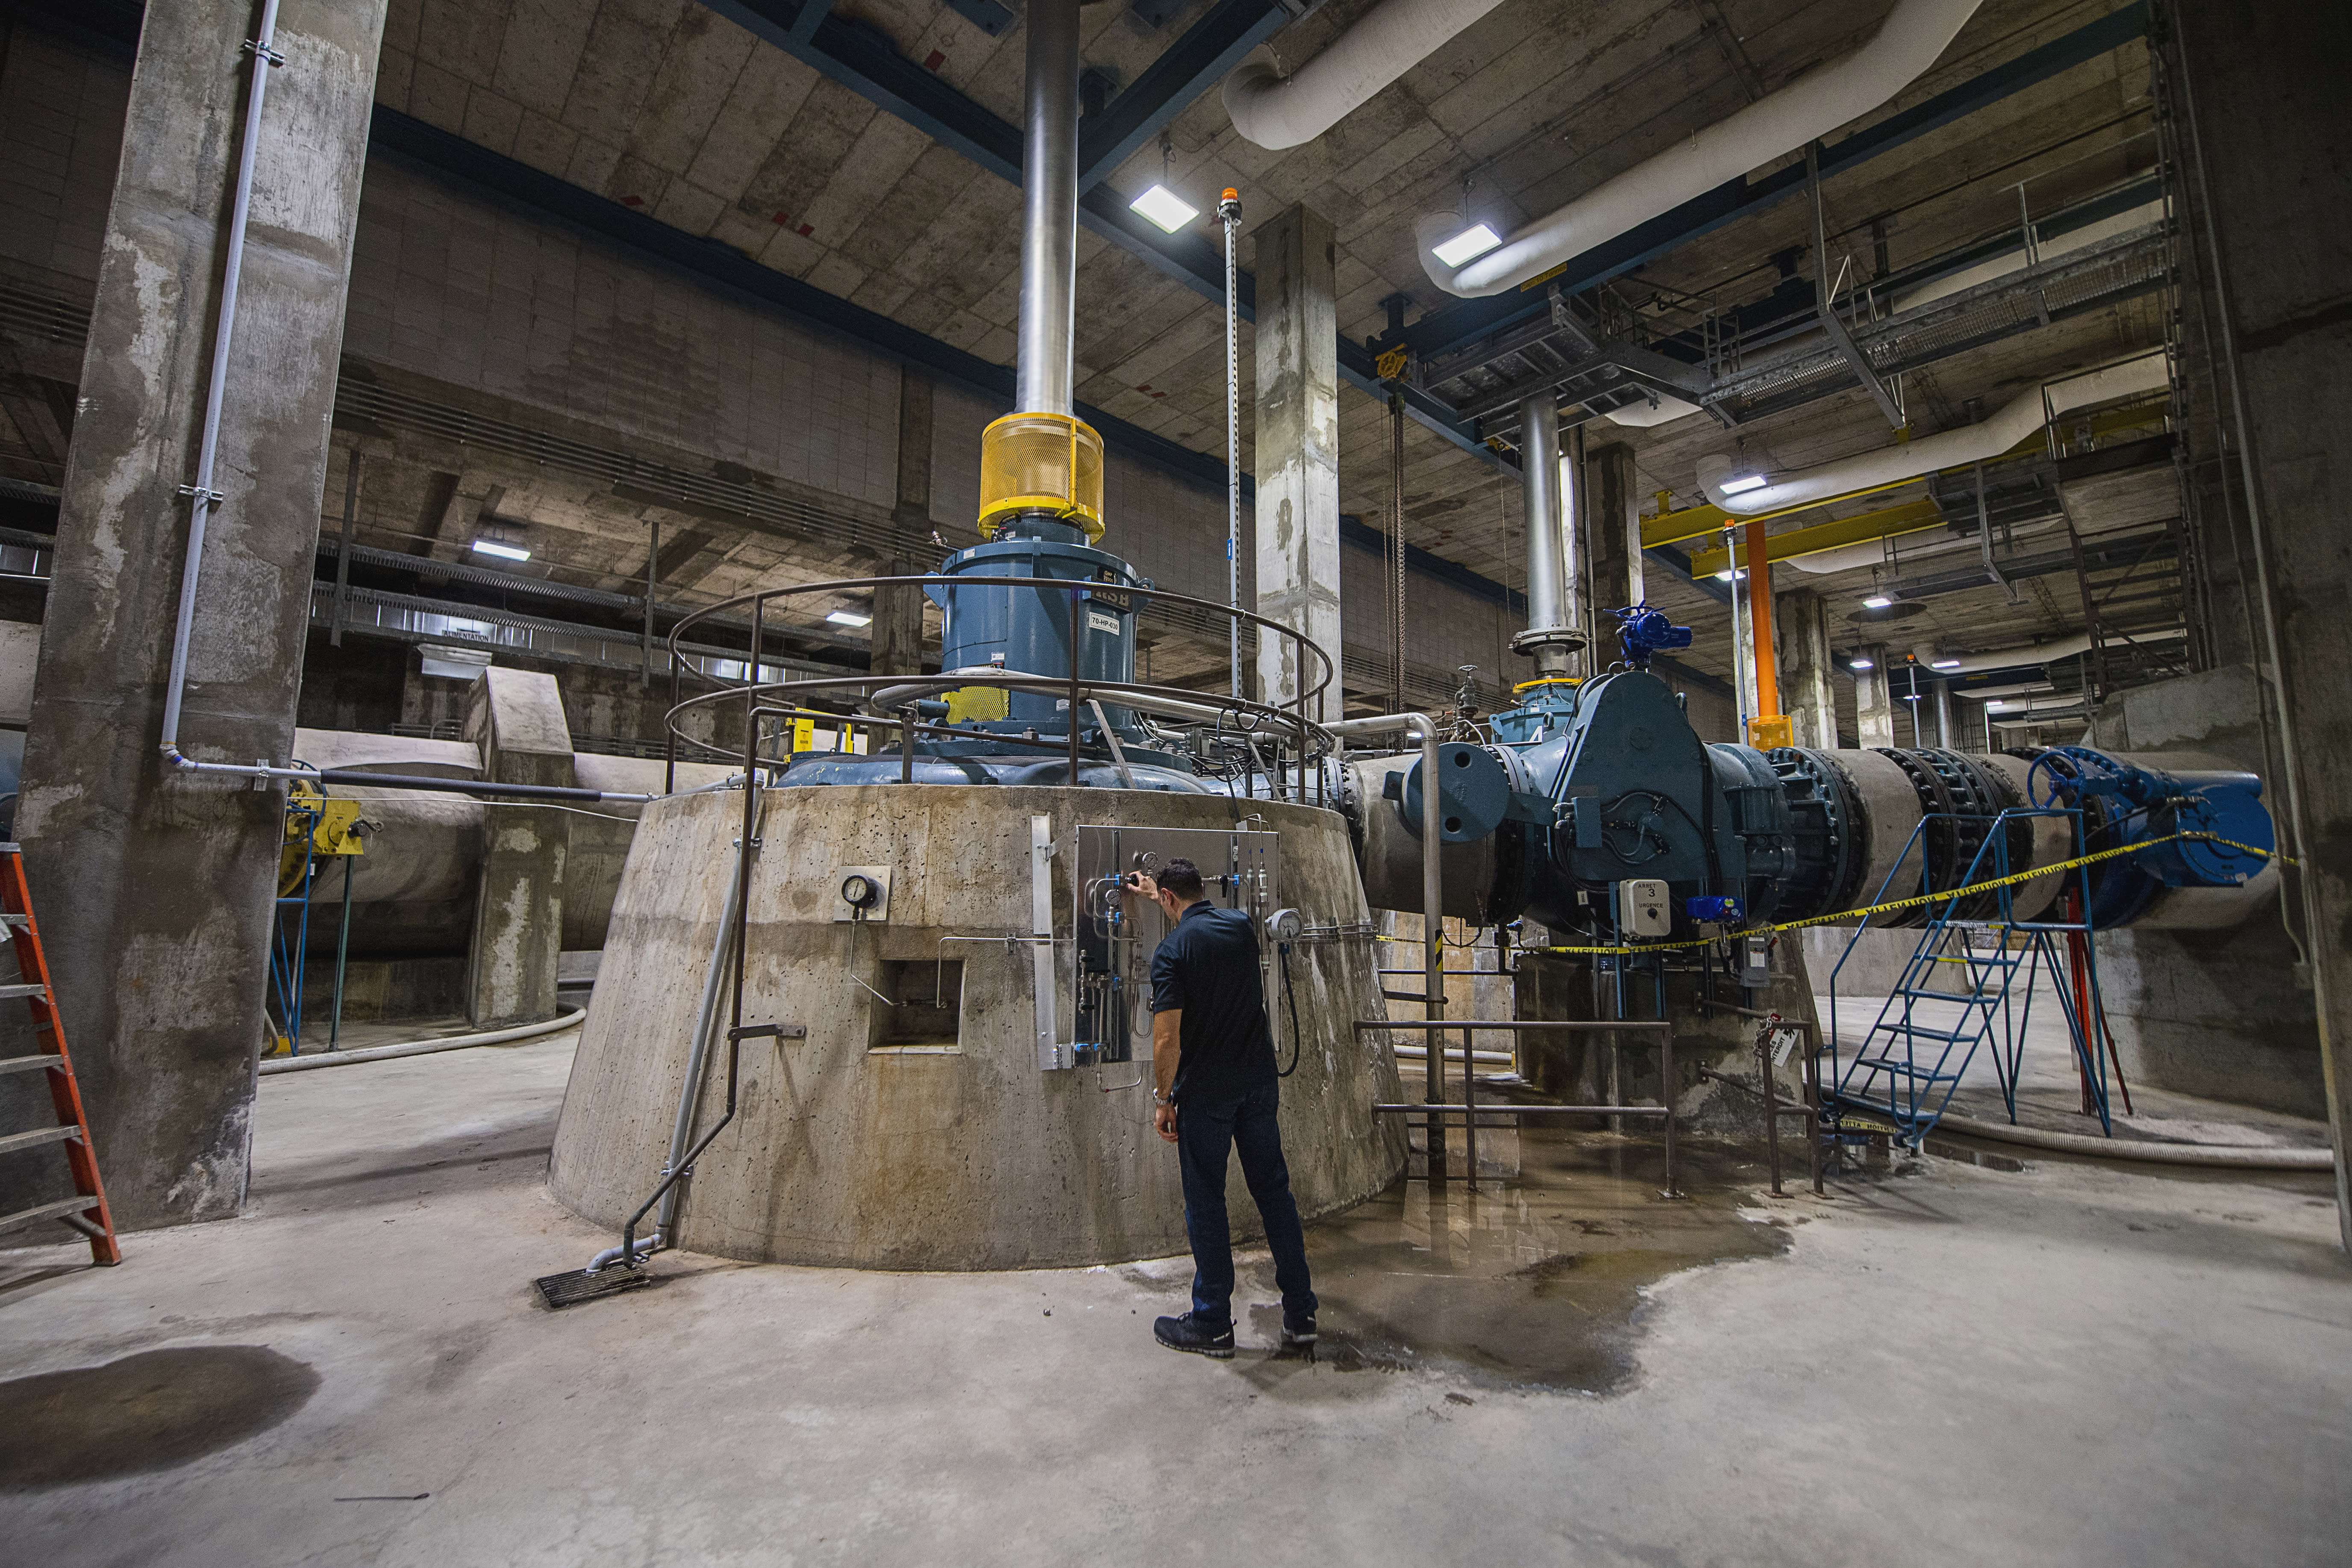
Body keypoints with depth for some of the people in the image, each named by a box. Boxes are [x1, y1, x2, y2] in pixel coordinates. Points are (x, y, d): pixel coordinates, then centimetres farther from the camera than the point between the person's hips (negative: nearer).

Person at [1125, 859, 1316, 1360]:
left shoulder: (1171, 951, -16)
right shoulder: (1242, 925, 2)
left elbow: (1167, 1039, -19)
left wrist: (1164, 1100, -6)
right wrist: (1154, 893, 37)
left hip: (1205, 1090, -5)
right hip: (1259, 1080, 6)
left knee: (1205, 1202, 8)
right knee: (1274, 1190, 13)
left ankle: (1213, 1324, 19)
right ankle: (1300, 1315, 20)